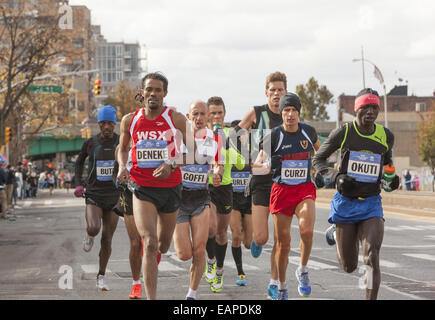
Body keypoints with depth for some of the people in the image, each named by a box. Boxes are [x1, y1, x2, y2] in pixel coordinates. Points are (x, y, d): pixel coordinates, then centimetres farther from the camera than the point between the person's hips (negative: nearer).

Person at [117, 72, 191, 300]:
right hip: (142, 189, -1)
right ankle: (151, 299, -18)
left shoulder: (176, 119, -4)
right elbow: (123, 148, 19)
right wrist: (122, 167, -1)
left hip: (170, 188, 1)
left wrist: (171, 165, -16)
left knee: (163, 245, 18)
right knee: (149, 244, -17)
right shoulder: (130, 120, 2)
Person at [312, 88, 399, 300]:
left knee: (372, 257, -20)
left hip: (371, 205, 1)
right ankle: (335, 233, 43)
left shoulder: (386, 136, 1)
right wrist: (336, 177, -17)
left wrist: (390, 182, -1)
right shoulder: (343, 133, -7)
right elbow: (317, 159, 2)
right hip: (345, 203, -1)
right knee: (349, 266, 9)